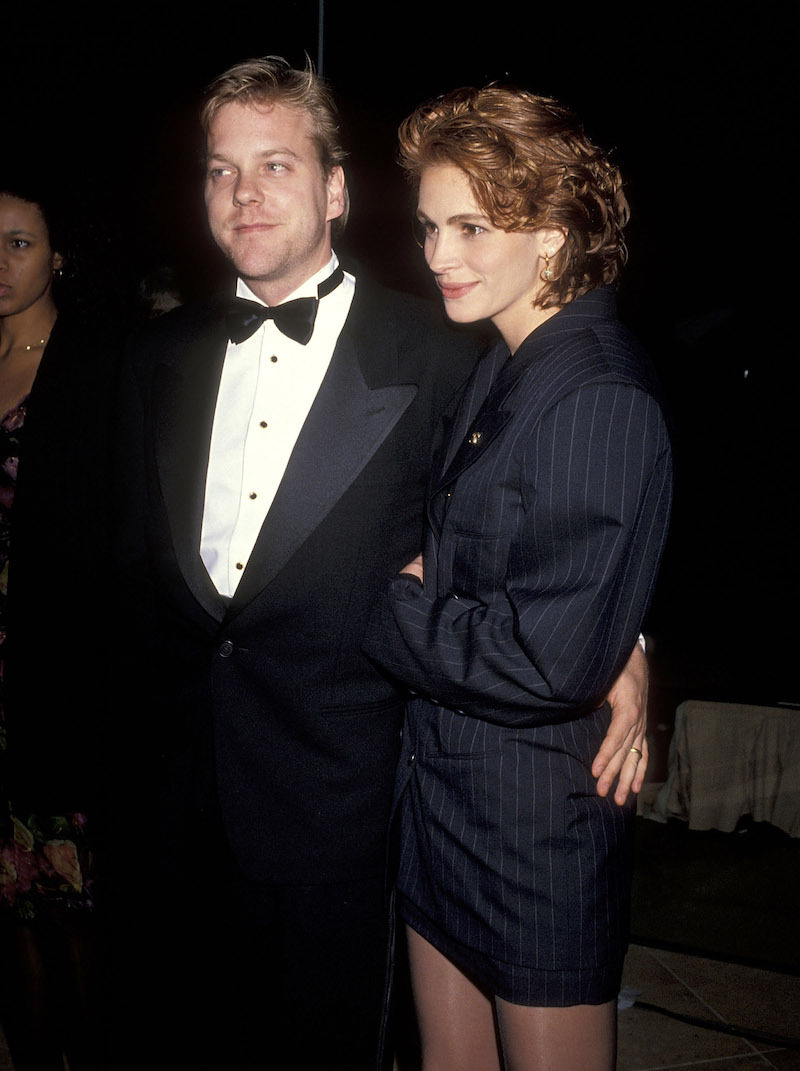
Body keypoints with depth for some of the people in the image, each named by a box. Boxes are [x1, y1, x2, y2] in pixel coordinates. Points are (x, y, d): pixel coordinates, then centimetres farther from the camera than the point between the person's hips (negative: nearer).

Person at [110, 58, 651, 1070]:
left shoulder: (435, 356, -9)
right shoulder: (159, 355, 7)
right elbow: (135, 558, 12)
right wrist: (151, 706, 6)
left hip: (333, 806, -4)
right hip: (183, 790, 5)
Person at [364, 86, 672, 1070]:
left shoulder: (601, 401, -22)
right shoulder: (497, 370, 8)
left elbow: (549, 663, -26)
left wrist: (391, 608, -14)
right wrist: (415, 594, -2)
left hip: (538, 818, -8)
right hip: (441, 786, 8)